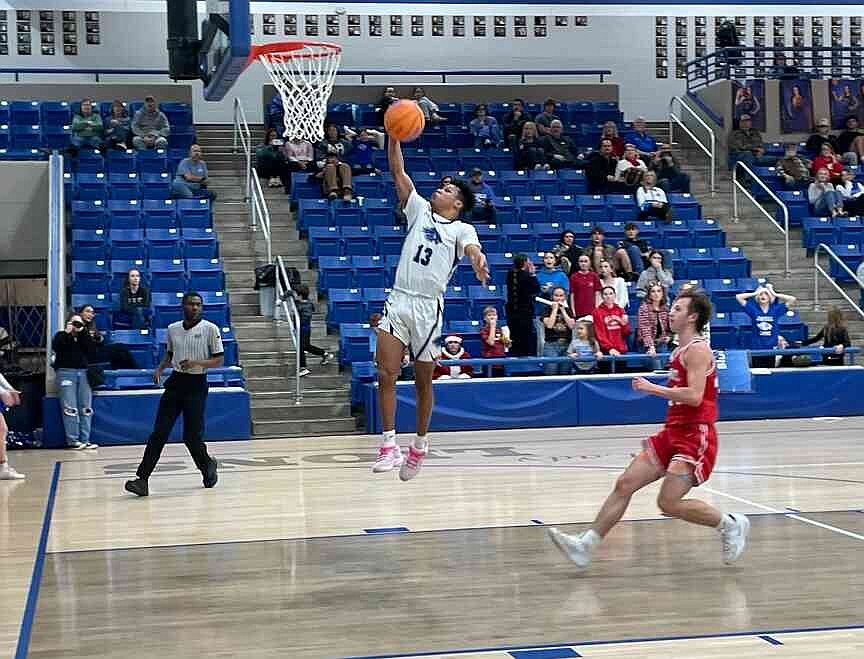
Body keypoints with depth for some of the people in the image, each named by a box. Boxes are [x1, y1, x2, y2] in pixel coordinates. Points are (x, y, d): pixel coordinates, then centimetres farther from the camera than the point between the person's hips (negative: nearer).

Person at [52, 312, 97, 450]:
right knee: (70, 408, -11)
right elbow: (55, 347, -9)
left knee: (86, 408, -2)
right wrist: (66, 333, -12)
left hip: (83, 373, 4)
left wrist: (82, 332, -7)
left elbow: (90, 349, -1)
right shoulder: (61, 335, 11)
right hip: (66, 372, -4)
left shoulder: (84, 336, 19)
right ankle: (72, 440, -10)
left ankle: (85, 440, -1)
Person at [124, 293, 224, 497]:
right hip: (175, 382, 4)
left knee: (192, 436, -3)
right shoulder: (173, 329, 9)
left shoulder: (210, 329, -5)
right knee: (159, 433, -5)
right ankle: (142, 480, -9)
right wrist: (159, 369, 5)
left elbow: (219, 360, -5)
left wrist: (196, 363, -18)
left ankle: (207, 465, 27)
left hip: (196, 384, -4)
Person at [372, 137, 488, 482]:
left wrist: (479, 261, -40)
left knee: (423, 382, 8)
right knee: (386, 374, -9)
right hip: (398, 300, 3)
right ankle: (389, 444, -6)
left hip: (428, 307, -3)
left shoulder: (462, 229, 5)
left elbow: (472, 249, -17)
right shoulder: (419, 209, 15)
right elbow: (397, 171, 11)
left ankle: (420, 445, 24)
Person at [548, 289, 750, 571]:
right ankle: (586, 546, 4)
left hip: (694, 436, -9)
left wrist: (653, 388, -19)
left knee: (669, 503, -11)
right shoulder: (681, 351, 17)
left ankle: (730, 524, 9)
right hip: (673, 433, 9)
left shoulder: (698, 349, -12)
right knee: (624, 484, 2)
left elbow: (694, 396, -23)